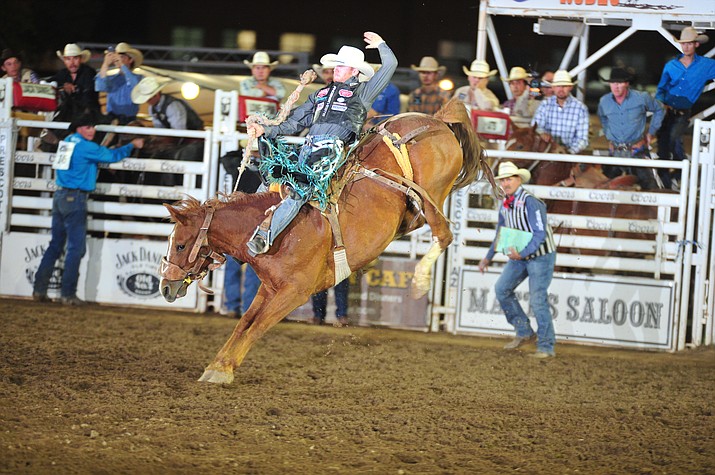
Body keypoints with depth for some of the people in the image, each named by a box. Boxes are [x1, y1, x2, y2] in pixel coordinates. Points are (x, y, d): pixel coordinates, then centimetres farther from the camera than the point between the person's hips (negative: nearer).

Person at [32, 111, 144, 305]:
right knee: (76, 248, -3)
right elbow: (112, 156, -3)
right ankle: (68, 294, -4)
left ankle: (39, 289, 10)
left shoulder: (67, 142, 13)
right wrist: (132, 145, 11)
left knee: (55, 245, 12)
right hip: (75, 199, -8)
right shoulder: (86, 147, -11)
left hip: (60, 196, 8)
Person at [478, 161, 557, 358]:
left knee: (537, 299, -10)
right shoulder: (505, 205, 4)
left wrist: (522, 253, -36)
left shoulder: (530, 202, -21)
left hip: (540, 255, -8)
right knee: (502, 289, 1)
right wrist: (488, 257, 24)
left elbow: (540, 233, -26)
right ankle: (524, 332, 12)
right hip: (519, 256, 8)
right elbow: (501, 235, 19)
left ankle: (546, 347, -2)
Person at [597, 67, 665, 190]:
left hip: (637, 151, -3)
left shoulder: (641, 98, -7)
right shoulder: (604, 101, 3)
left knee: (649, 185, -7)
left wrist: (651, 132, 8)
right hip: (615, 151, 3)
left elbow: (659, 110, 11)